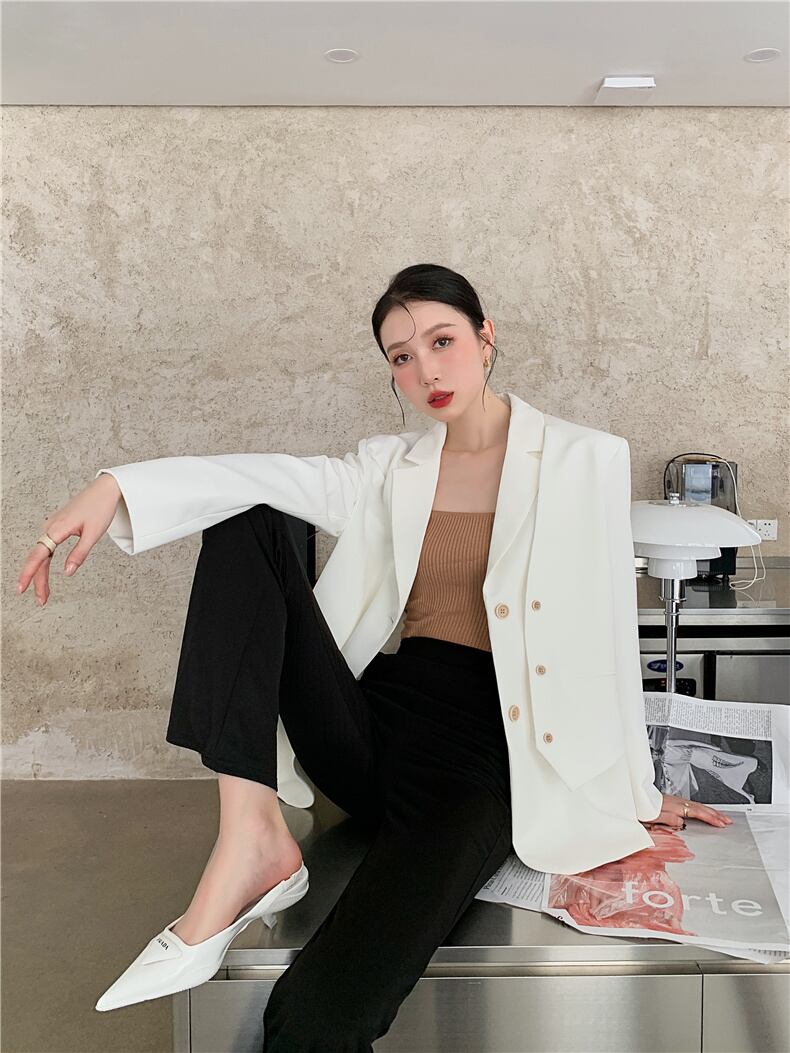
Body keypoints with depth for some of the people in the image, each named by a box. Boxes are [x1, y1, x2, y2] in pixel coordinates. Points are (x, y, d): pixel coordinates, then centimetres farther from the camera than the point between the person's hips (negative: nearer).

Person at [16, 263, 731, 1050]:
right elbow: (271, 475, -5)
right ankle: (250, 839, -21)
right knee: (245, 527, -13)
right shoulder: (394, 467, 11)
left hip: (481, 751, -5)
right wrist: (117, 486, -19)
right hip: (377, 727, 5)